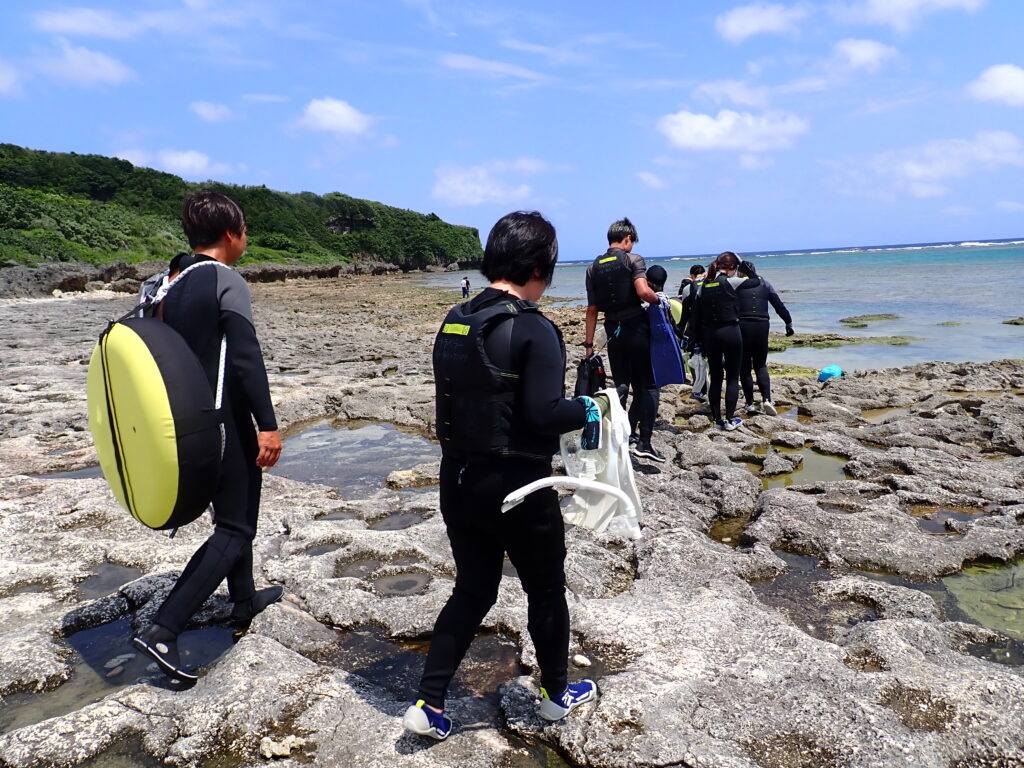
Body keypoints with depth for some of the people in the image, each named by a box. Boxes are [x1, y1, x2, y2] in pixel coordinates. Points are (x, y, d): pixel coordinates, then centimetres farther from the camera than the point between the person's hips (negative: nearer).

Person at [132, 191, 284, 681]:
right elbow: (245, 359, -23)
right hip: (225, 421, -9)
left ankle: (244, 601, 36)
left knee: (232, 511, 22)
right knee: (234, 529, -2)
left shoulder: (169, 284, 11)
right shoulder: (226, 282, -14)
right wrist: (267, 425, -24)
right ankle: (162, 630, -8)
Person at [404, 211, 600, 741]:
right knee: (546, 590, 17)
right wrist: (585, 410, -4)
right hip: (517, 486, -6)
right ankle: (557, 694, 37)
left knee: (472, 590, 20)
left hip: (459, 479, 7)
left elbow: (454, 398, 9)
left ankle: (427, 706, 21)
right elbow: (543, 415, -22)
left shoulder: (454, 323, 4)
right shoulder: (534, 330, -18)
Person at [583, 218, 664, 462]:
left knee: (621, 386, 15)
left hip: (613, 332, 4)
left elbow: (592, 309, 8)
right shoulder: (633, 259, -5)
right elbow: (643, 291, -23)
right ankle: (644, 442, -3)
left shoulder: (594, 267, 9)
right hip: (636, 329, -4)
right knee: (648, 386, 5)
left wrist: (589, 343, 10)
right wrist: (658, 299, -2)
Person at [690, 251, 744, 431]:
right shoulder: (731, 282, -10)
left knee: (715, 377, 11)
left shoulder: (704, 285, 6)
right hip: (730, 333, -5)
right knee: (733, 377, 4)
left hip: (709, 334, 5)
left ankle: (717, 419, 14)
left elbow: (696, 314, 8)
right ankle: (730, 419, 3)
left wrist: (699, 338, 14)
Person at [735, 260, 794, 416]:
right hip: (762, 327, 2)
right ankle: (767, 400, -4)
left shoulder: (736, 285, 3)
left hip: (742, 327, -2)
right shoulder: (765, 284, 10)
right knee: (761, 365, 13)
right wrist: (789, 322, 13)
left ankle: (750, 404, 9)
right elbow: (779, 305, 7)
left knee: (745, 367, 7)